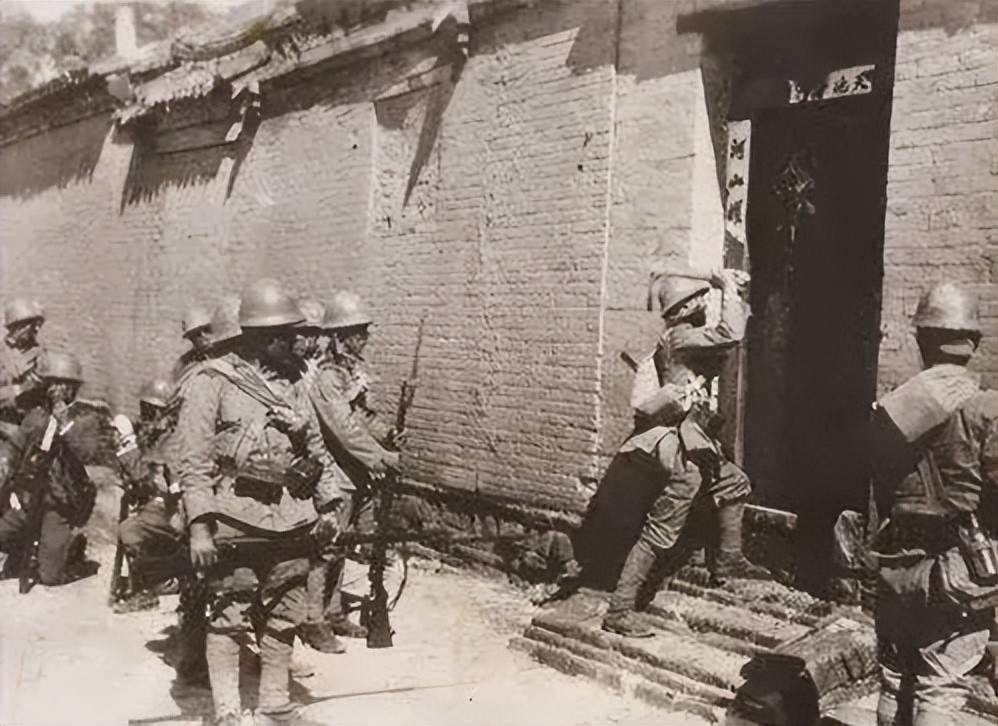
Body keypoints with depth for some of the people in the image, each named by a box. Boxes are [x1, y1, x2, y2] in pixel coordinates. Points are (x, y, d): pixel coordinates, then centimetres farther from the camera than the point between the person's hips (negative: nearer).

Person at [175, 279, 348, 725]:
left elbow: (317, 449, 18)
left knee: (283, 618, 13)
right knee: (229, 617, 2)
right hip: (235, 520, -5)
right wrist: (199, 525, -15)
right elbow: (195, 460, -9)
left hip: (291, 521, 6)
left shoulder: (293, 383, 12)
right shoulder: (214, 382, -5)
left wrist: (329, 504, 11)